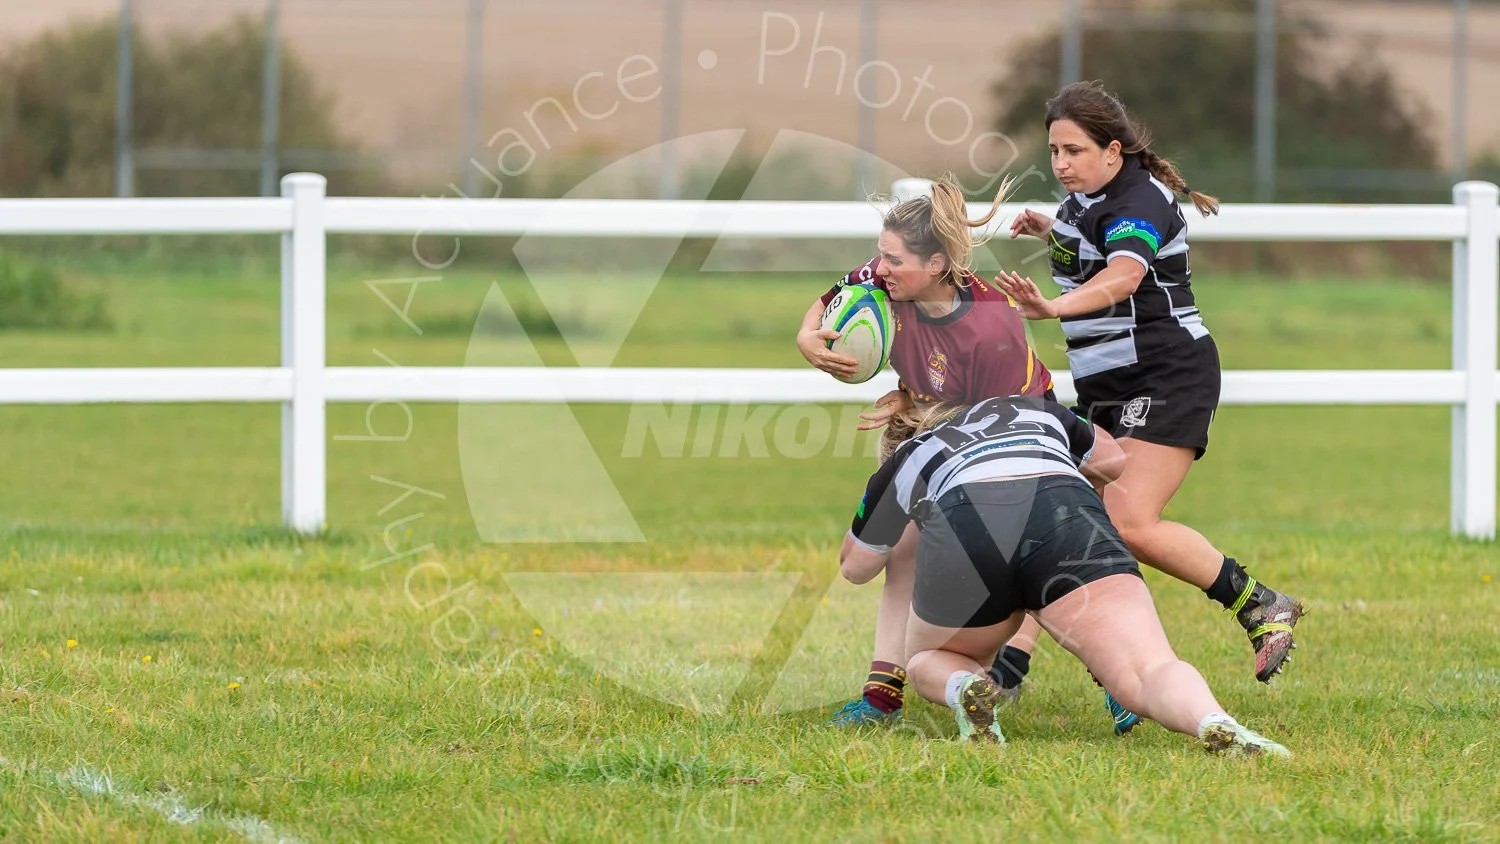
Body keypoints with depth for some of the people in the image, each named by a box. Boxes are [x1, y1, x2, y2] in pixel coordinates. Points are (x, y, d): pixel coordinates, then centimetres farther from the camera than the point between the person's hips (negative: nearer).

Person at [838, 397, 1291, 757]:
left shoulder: (905, 460, 38)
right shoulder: (1036, 409, 42)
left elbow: (854, 567, 51)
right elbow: (1115, 461, 58)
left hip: (961, 533, 0)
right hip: (1067, 519, 0)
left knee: (930, 661, 29)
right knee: (1149, 675, -11)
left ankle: (962, 687, -7)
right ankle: (1216, 726, -46)